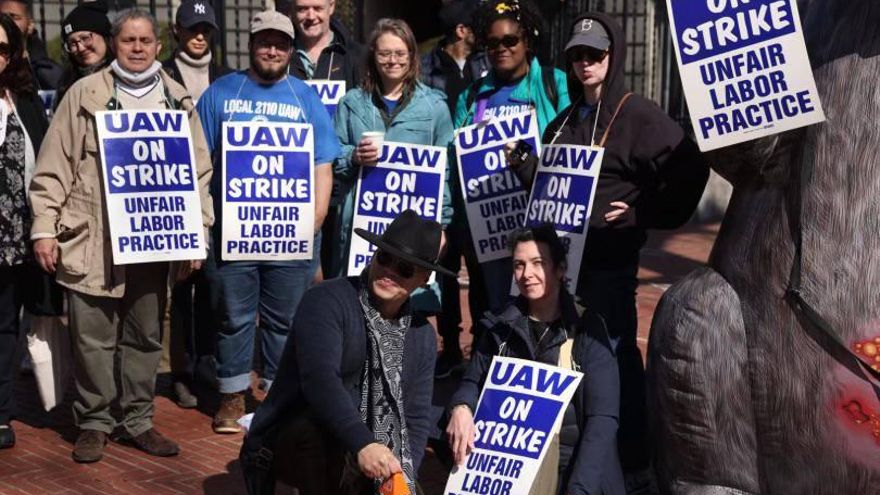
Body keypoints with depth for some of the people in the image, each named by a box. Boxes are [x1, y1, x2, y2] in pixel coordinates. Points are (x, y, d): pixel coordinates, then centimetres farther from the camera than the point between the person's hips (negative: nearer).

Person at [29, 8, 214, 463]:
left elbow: (199, 171, 9)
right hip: (92, 240, -2)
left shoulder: (178, 100, 9)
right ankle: (94, 422, 17)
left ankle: (138, 420, 22)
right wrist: (45, 228, -5)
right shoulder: (85, 93, 3)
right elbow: (54, 166, 1)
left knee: (146, 337, 10)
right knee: (93, 338, 2)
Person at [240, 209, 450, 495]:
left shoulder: (422, 335, 4)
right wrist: (363, 444, -45)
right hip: (290, 439, -6)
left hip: (354, 461, 6)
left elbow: (417, 417, 1)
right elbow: (320, 379, -32)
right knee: (323, 429, -37)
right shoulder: (328, 301, -17)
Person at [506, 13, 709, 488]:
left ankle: (634, 463, 14)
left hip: (610, 258, -7)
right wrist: (520, 163, 2)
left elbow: (690, 169, -17)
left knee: (617, 355, 1)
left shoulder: (638, 115, -9)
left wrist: (645, 216, -14)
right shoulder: (565, 120, 14)